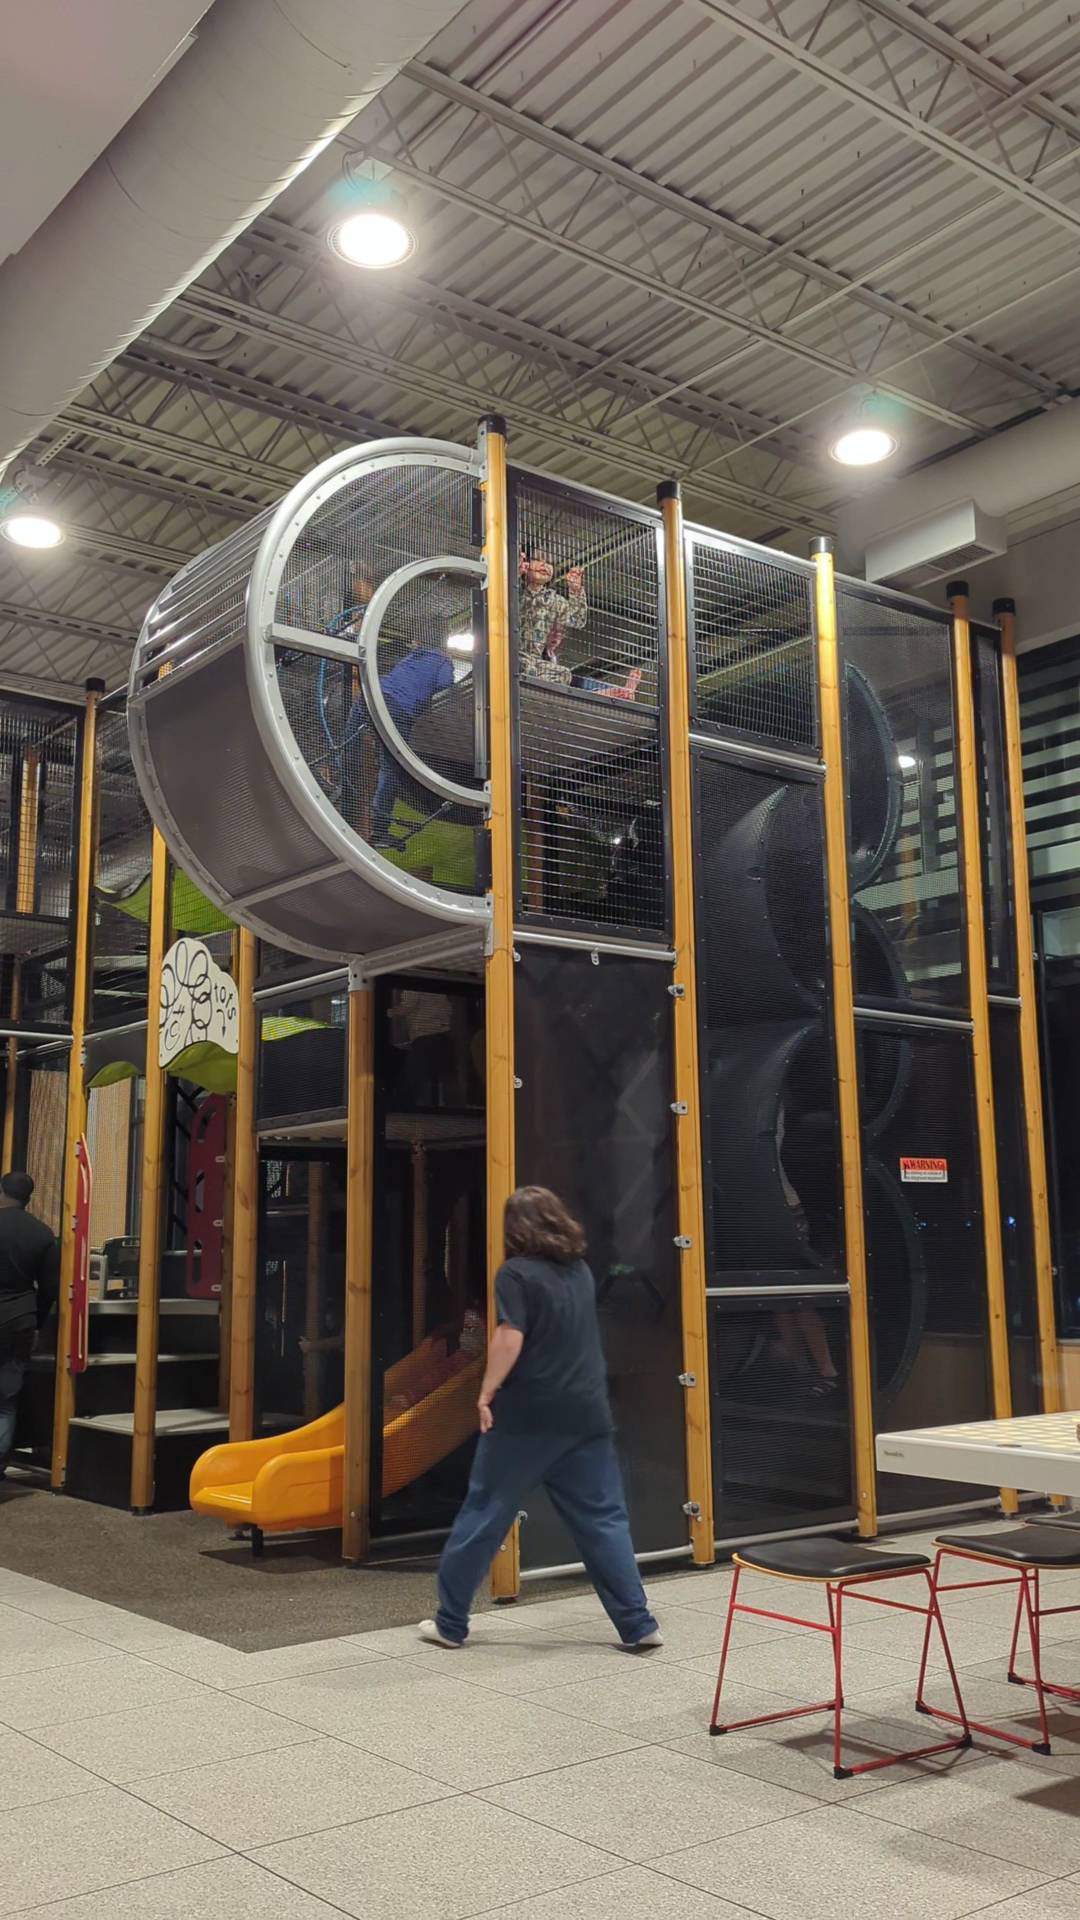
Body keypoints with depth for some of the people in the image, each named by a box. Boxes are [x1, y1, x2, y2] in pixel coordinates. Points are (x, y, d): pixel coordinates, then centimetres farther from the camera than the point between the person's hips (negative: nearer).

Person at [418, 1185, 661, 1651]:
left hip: (526, 1417, -5)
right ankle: (638, 1626, 6)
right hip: (585, 1415, 5)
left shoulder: (517, 1273, -8)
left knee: (484, 1516, 7)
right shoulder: (581, 1272, 13)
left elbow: (510, 1339, -18)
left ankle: (450, 1623, 16)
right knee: (603, 1520, 9)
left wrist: (487, 1392, -9)